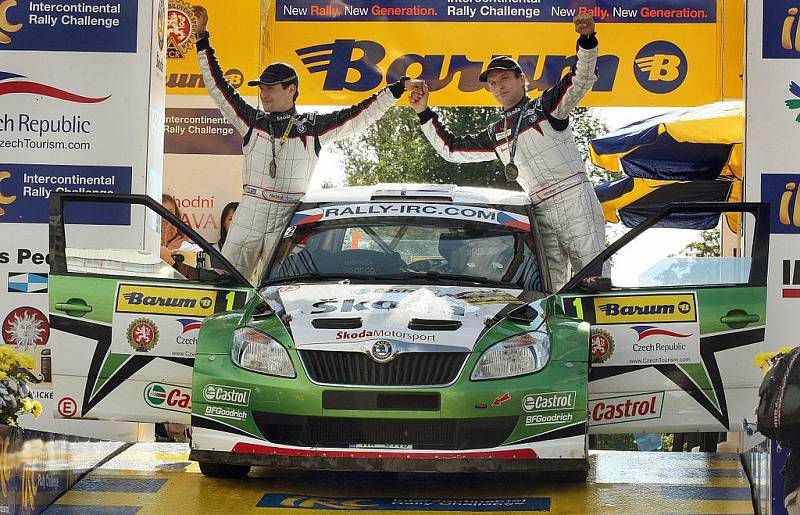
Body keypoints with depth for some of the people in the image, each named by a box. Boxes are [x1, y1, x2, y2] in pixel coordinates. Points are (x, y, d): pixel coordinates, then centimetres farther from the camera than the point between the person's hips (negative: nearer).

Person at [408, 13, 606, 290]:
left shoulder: (544, 106, 7)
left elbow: (581, 80, -8)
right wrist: (424, 113, 24)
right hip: (541, 212, 5)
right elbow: (451, 148, 29)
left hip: (574, 198, -5)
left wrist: (586, 40, -26)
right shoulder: (496, 135, 23)